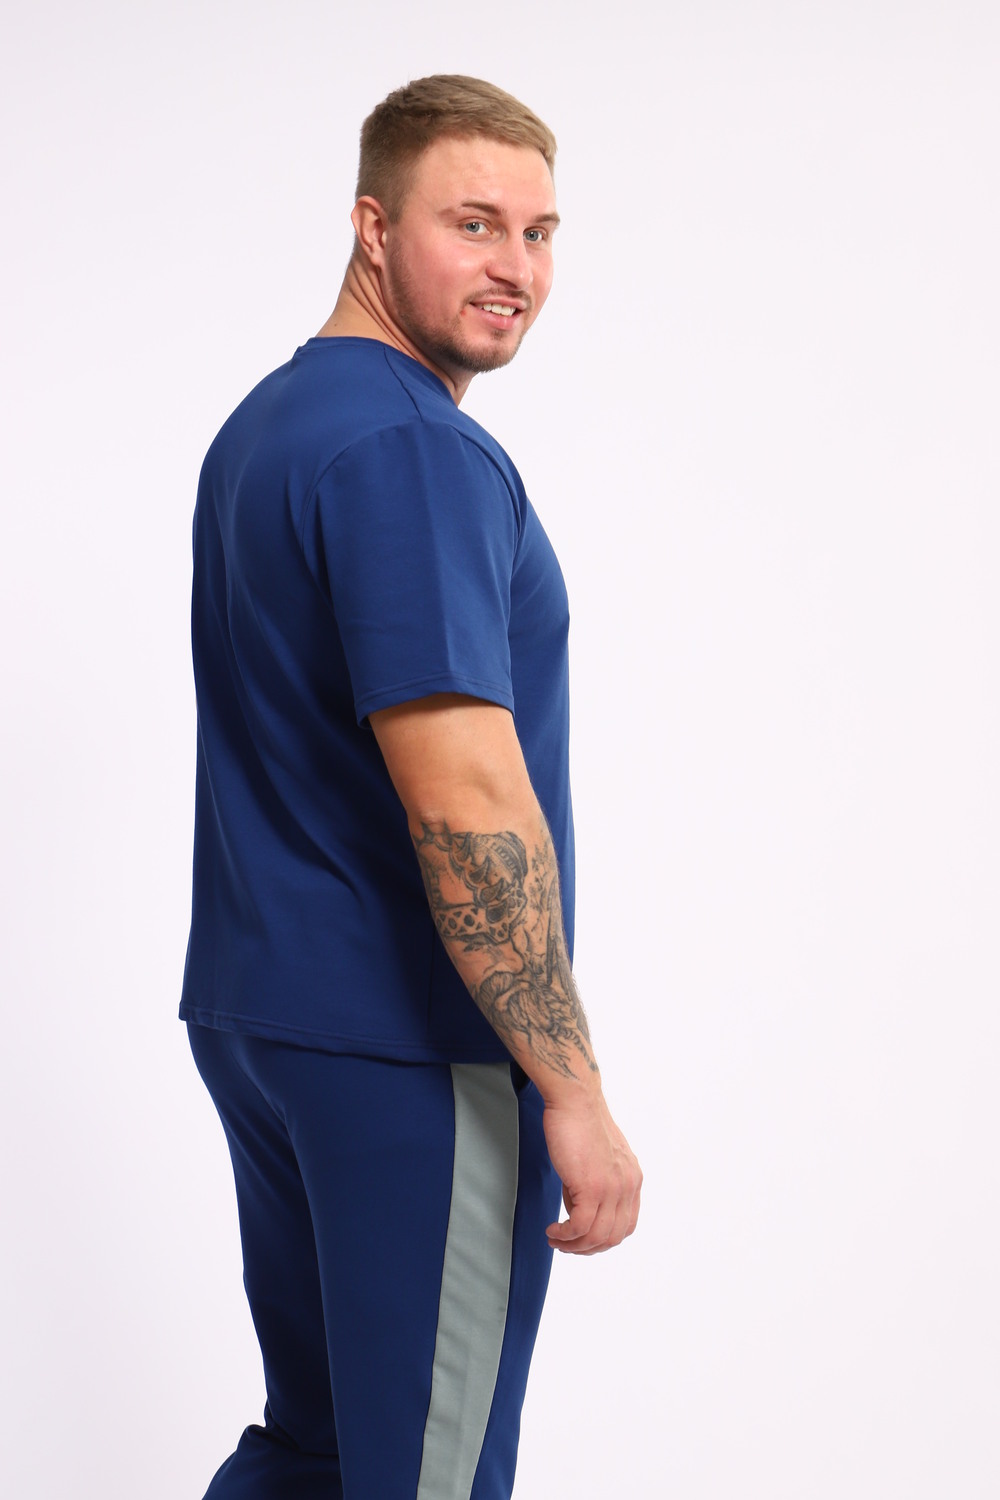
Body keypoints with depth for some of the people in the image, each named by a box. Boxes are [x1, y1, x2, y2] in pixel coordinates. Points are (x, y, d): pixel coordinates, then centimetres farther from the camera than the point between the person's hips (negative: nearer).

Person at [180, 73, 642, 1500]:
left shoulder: (260, 426, 13)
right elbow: (462, 802, -26)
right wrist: (575, 1091, -21)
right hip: (411, 1049, -10)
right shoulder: (415, 449, -19)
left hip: (256, 1009, 10)